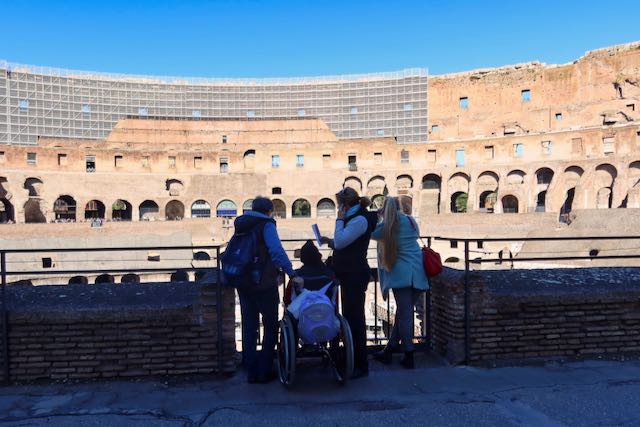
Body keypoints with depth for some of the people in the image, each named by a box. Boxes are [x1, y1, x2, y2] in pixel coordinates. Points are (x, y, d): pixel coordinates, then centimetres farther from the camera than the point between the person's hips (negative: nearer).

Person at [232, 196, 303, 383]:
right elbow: (276, 251, -25)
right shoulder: (266, 225, -10)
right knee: (271, 326, 8)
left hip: (243, 284, 6)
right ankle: (264, 371, 9)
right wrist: (292, 274, -26)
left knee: (249, 327, 13)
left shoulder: (241, 225, 12)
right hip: (264, 284, -6)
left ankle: (251, 371, 17)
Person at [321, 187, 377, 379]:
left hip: (355, 276, -10)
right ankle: (352, 361, 27)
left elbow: (340, 242, -22)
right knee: (350, 316, 15)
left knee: (354, 318, -4)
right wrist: (330, 241, 7)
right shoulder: (354, 218, 15)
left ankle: (360, 365, 6)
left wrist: (340, 219, -12)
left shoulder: (360, 220, -16)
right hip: (349, 275, 10)